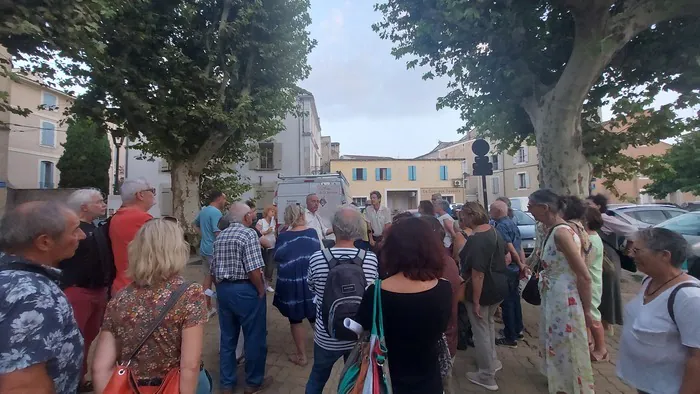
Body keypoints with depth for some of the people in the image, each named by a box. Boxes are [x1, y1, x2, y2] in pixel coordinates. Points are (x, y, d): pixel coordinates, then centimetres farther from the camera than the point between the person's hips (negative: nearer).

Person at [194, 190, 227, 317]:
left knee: (207, 277, 14)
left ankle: (208, 308, 21)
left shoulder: (203, 211, 12)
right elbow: (219, 234, -24)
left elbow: (196, 225, 28)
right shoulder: (216, 213, -19)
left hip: (204, 249, 10)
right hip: (215, 250, -9)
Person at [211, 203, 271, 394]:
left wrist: (220, 288, 21)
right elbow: (254, 270, -24)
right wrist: (261, 291, -10)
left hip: (223, 289, 8)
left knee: (227, 337, 19)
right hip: (245, 290, -8)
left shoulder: (220, 236, 8)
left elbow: (214, 269, 12)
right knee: (255, 337, 10)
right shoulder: (249, 234, -17)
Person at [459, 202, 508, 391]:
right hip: (499, 287, 9)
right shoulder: (494, 231, 1)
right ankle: (493, 362, 45)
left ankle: (487, 377, 24)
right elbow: (505, 257, 13)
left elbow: (478, 274, -28)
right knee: (488, 323, 28)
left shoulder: (476, 240, -27)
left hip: (483, 291, -9)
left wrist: (476, 301, -21)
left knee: (481, 331, 8)